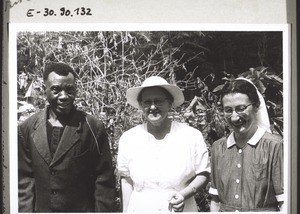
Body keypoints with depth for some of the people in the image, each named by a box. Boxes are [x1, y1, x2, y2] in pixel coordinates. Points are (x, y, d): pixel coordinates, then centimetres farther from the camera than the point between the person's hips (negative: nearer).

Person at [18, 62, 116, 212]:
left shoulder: (93, 128, -9)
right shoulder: (26, 129, -2)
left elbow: (104, 180, -7)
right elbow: (25, 178, 2)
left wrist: (103, 210, -10)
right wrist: (25, 210, -4)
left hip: (83, 209, -2)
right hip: (40, 208, 2)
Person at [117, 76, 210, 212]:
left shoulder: (192, 136, -8)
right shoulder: (127, 139, -3)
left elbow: (203, 174, -2)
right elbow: (126, 180, 3)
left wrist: (184, 194, -16)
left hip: (182, 210, -1)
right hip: (139, 209, 1)